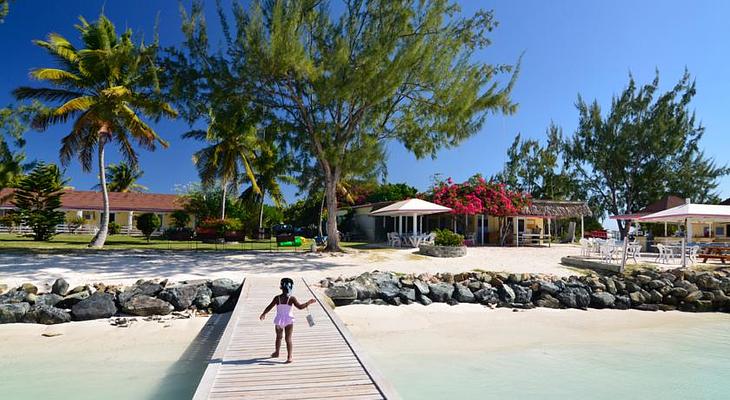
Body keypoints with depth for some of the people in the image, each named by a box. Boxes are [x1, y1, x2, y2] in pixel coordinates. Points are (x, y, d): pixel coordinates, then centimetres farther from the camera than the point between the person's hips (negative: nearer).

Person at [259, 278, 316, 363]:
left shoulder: (277, 298, -8)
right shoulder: (292, 298, -13)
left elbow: (269, 307, 0)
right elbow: (300, 307, -13)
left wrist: (263, 314, 15)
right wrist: (309, 302, -2)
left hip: (279, 320, 2)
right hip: (288, 321, -2)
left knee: (278, 337, 22)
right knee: (288, 338, 1)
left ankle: (276, 352, 40)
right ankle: (289, 357, -2)